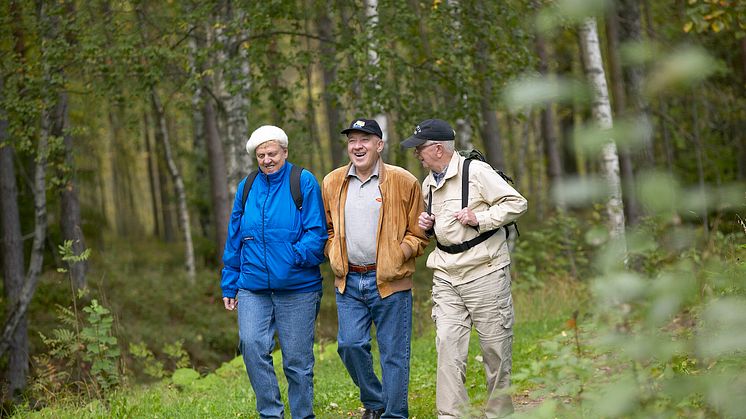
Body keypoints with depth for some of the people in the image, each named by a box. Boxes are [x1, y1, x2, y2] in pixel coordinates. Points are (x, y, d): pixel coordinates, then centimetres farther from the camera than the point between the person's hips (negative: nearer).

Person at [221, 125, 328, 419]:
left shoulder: (304, 182, -1)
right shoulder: (247, 188, 12)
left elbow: (317, 232, -5)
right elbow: (234, 240, 17)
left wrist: (295, 257, -18)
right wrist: (230, 284, 14)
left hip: (297, 288, -3)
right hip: (253, 288, 3)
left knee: (297, 359, 4)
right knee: (251, 344, -15)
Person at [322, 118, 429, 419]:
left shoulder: (404, 182, -2)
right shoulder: (332, 183, 8)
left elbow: (418, 234, 3)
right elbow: (326, 228, 21)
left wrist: (398, 255, -11)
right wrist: (334, 255, 5)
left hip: (390, 282, -3)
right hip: (349, 281, 3)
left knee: (394, 354, 1)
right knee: (350, 345, -1)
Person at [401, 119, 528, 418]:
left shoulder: (476, 171, -8)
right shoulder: (429, 184, 16)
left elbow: (516, 203, -10)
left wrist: (479, 219, -17)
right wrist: (427, 225, 9)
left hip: (484, 273, -6)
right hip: (446, 278, 6)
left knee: (495, 347, 1)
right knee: (447, 344, -5)